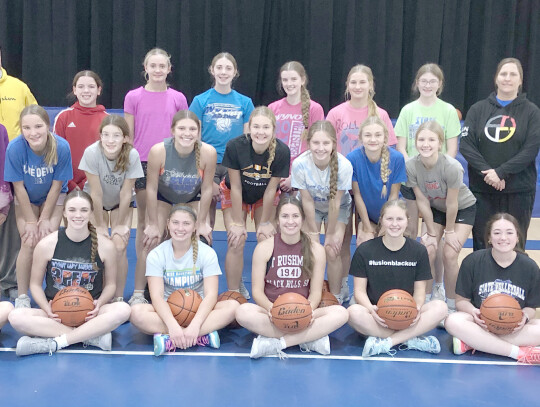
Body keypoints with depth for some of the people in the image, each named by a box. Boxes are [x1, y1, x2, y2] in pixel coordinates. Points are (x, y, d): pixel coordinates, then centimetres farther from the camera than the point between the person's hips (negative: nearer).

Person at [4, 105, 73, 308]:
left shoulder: (61, 147, -30)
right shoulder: (15, 147, -30)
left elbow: (57, 185, -18)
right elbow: (19, 187, -19)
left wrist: (45, 219, -12)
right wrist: (31, 221, -13)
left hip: (53, 196, 0)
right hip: (25, 198, 0)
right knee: (29, 243, -9)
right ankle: (22, 297, 4)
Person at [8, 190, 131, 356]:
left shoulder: (105, 246, -1)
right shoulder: (47, 245, -2)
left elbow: (110, 284, 8)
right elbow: (35, 284, 6)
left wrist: (99, 304, -13)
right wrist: (47, 309, -13)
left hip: (89, 315, 0)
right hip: (55, 315, 1)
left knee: (123, 309, -32)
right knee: (16, 316, -30)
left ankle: (53, 343, -26)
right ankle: (92, 336, -27)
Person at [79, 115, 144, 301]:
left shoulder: (132, 155, -31)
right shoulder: (92, 152, -32)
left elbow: (126, 193, -20)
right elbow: (96, 193, -24)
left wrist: (120, 224, -12)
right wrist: (99, 225, -16)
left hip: (121, 202, 0)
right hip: (95, 202, 0)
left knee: (119, 247, -11)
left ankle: (119, 297, 4)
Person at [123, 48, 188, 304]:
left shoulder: (178, 99, 5)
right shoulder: (133, 97, 3)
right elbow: (128, 136, 5)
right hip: (142, 164, 0)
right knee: (144, 222, 4)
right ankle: (139, 290, 8)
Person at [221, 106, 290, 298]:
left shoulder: (282, 151, -29)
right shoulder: (235, 146, -32)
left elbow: (271, 189, -19)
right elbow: (236, 187, -23)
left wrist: (265, 222, -10)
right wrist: (238, 223, -17)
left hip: (265, 196, 1)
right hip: (235, 194, -1)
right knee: (236, 243, -8)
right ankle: (233, 293, 6)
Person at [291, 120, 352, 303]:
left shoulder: (343, 165, -33)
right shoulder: (300, 164, -31)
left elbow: (335, 202, -23)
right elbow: (307, 201, -20)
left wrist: (331, 234, -14)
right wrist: (313, 232, -13)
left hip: (339, 207, -1)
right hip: (312, 208, 1)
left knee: (332, 251, -11)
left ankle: (336, 297, 7)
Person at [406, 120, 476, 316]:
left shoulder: (452, 167, -36)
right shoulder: (411, 165, -26)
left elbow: (452, 204, -24)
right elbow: (422, 202, -16)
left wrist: (450, 230, -12)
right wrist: (431, 232, -10)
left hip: (463, 208, -3)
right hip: (436, 209, 3)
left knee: (449, 254, -12)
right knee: (427, 252, -9)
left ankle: (451, 305, 5)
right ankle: (425, 299, 10)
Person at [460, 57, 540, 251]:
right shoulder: (478, 109, 6)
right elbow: (466, 145, -3)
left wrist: (501, 172, -17)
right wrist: (486, 171, -16)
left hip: (519, 191, -1)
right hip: (481, 189, 1)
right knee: (481, 245, 6)